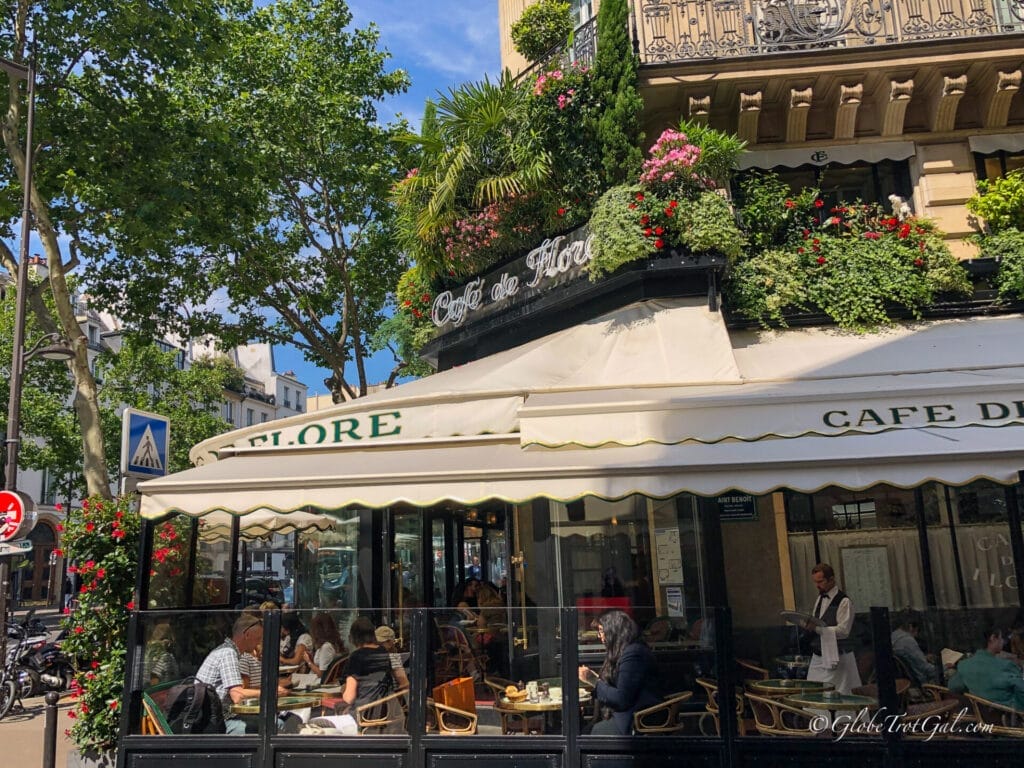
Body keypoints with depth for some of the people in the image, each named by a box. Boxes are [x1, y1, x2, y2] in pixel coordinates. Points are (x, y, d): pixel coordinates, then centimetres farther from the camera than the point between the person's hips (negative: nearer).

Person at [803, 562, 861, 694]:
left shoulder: (844, 601, -12)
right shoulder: (820, 599, 13)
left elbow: (843, 631, -19)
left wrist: (817, 628, -26)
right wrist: (809, 625, 2)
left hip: (836, 658, -7)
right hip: (818, 657, 7)